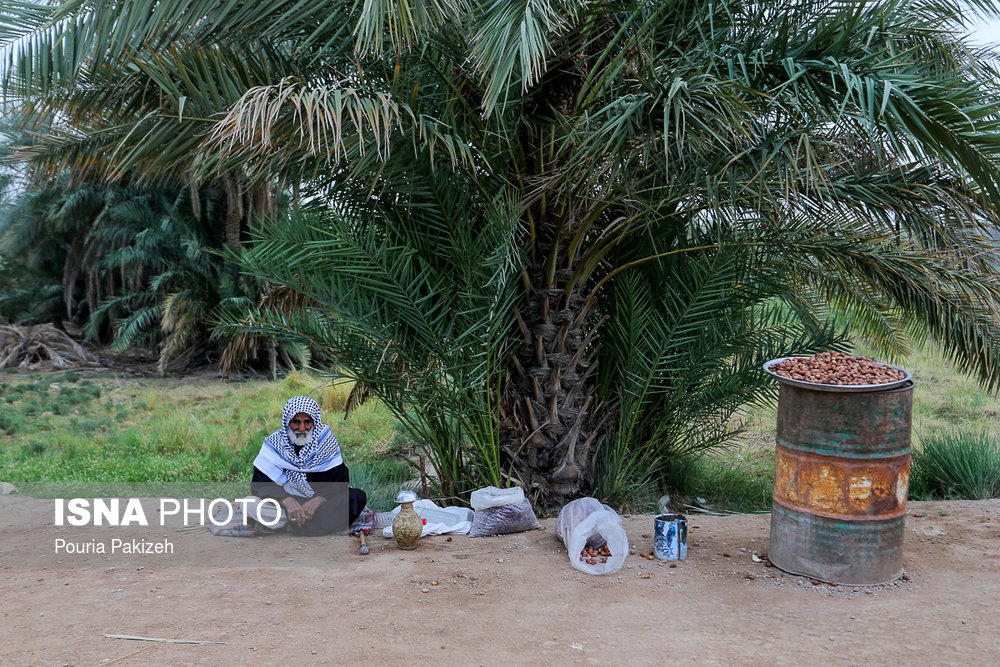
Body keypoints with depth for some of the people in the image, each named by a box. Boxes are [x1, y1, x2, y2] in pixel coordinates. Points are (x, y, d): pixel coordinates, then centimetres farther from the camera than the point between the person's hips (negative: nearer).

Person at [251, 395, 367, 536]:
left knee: (358, 497, -24)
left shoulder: (326, 440, 1)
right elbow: (260, 483, -9)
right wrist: (287, 501, -28)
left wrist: (317, 501, -25)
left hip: (321, 503, 1)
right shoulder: (275, 443, -1)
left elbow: (339, 481, -5)